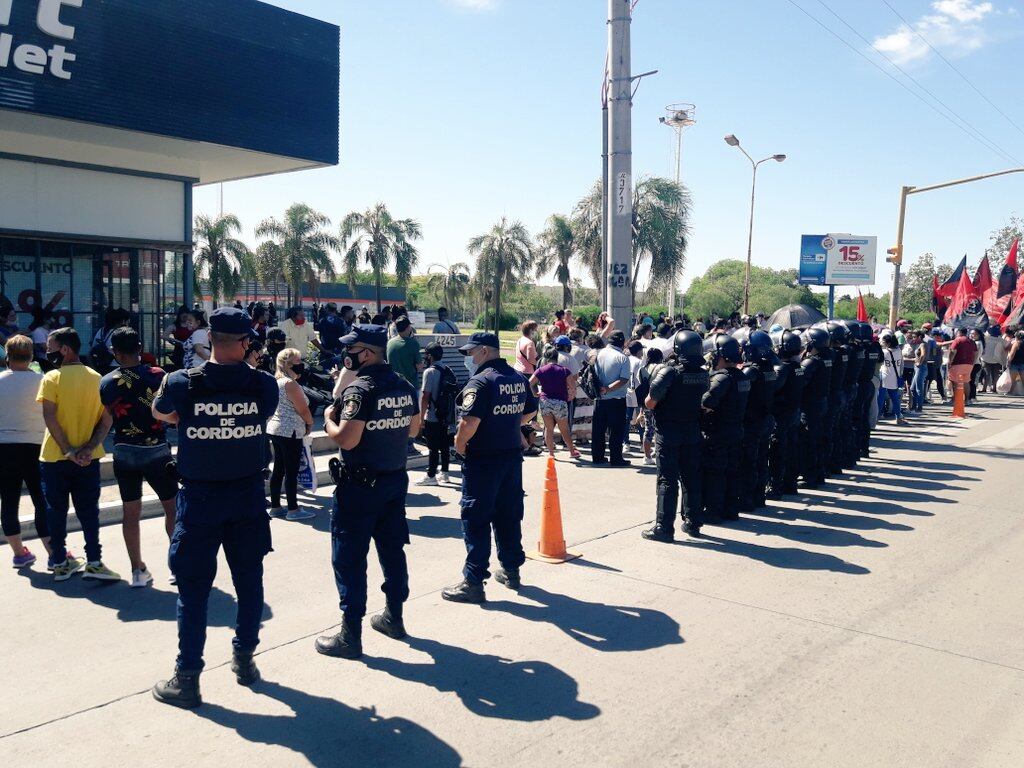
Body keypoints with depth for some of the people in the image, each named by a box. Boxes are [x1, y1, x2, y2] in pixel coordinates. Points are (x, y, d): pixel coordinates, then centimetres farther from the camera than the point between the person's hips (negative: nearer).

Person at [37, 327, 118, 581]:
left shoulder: (52, 378, -9)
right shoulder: (96, 378, 2)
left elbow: (50, 418, -17)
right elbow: (106, 419, -2)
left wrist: (67, 450, -14)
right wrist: (89, 448, -8)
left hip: (55, 456, -2)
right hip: (88, 459, 2)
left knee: (56, 511, 10)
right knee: (88, 511, 7)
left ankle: (60, 563, 16)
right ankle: (94, 562, 3)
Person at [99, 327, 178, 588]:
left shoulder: (106, 382, -1)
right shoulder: (157, 375, -11)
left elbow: (106, 422, 3)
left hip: (124, 453, 3)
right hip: (156, 451, -3)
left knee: (130, 512, 10)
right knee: (172, 507, 10)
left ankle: (138, 570, 15)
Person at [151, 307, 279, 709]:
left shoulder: (181, 383, -13)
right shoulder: (264, 384, -10)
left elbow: (160, 414, 8)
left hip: (199, 498, -2)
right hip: (248, 496, 2)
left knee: (193, 588, 7)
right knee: (249, 581, 16)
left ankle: (187, 679, 14)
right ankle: (244, 659, 30)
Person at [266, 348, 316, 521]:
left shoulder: (277, 381, 12)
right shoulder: (290, 383, -17)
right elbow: (303, 410, -16)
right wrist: (310, 424, 2)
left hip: (275, 429, 9)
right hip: (290, 431, -9)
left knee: (278, 469, 13)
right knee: (292, 471, -3)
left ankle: (275, 507, 18)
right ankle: (293, 510, 2)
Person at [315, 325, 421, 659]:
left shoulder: (360, 390, -19)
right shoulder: (404, 387, 5)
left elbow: (346, 440, -24)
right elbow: (412, 430, 15)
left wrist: (329, 419, -6)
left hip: (360, 483, -8)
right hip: (396, 479, 8)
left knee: (349, 557, 2)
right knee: (392, 548, 18)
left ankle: (350, 635, 7)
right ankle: (394, 617, 31)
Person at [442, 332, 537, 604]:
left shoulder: (481, 381, -18)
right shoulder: (519, 378, 8)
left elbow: (470, 421, -27)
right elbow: (530, 412, 19)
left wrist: (460, 443, -11)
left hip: (483, 459, -8)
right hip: (513, 455, 8)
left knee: (475, 520, 0)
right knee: (509, 516, 18)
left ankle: (473, 582, 4)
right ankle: (511, 571, 29)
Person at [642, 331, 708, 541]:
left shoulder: (669, 372, -17)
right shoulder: (704, 375, 0)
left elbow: (650, 402, -18)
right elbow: (705, 403, 6)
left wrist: (649, 405, 3)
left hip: (668, 432, -5)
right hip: (693, 433, 5)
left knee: (667, 480, -1)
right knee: (691, 478, 14)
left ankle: (664, 526, 0)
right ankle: (693, 523, 22)